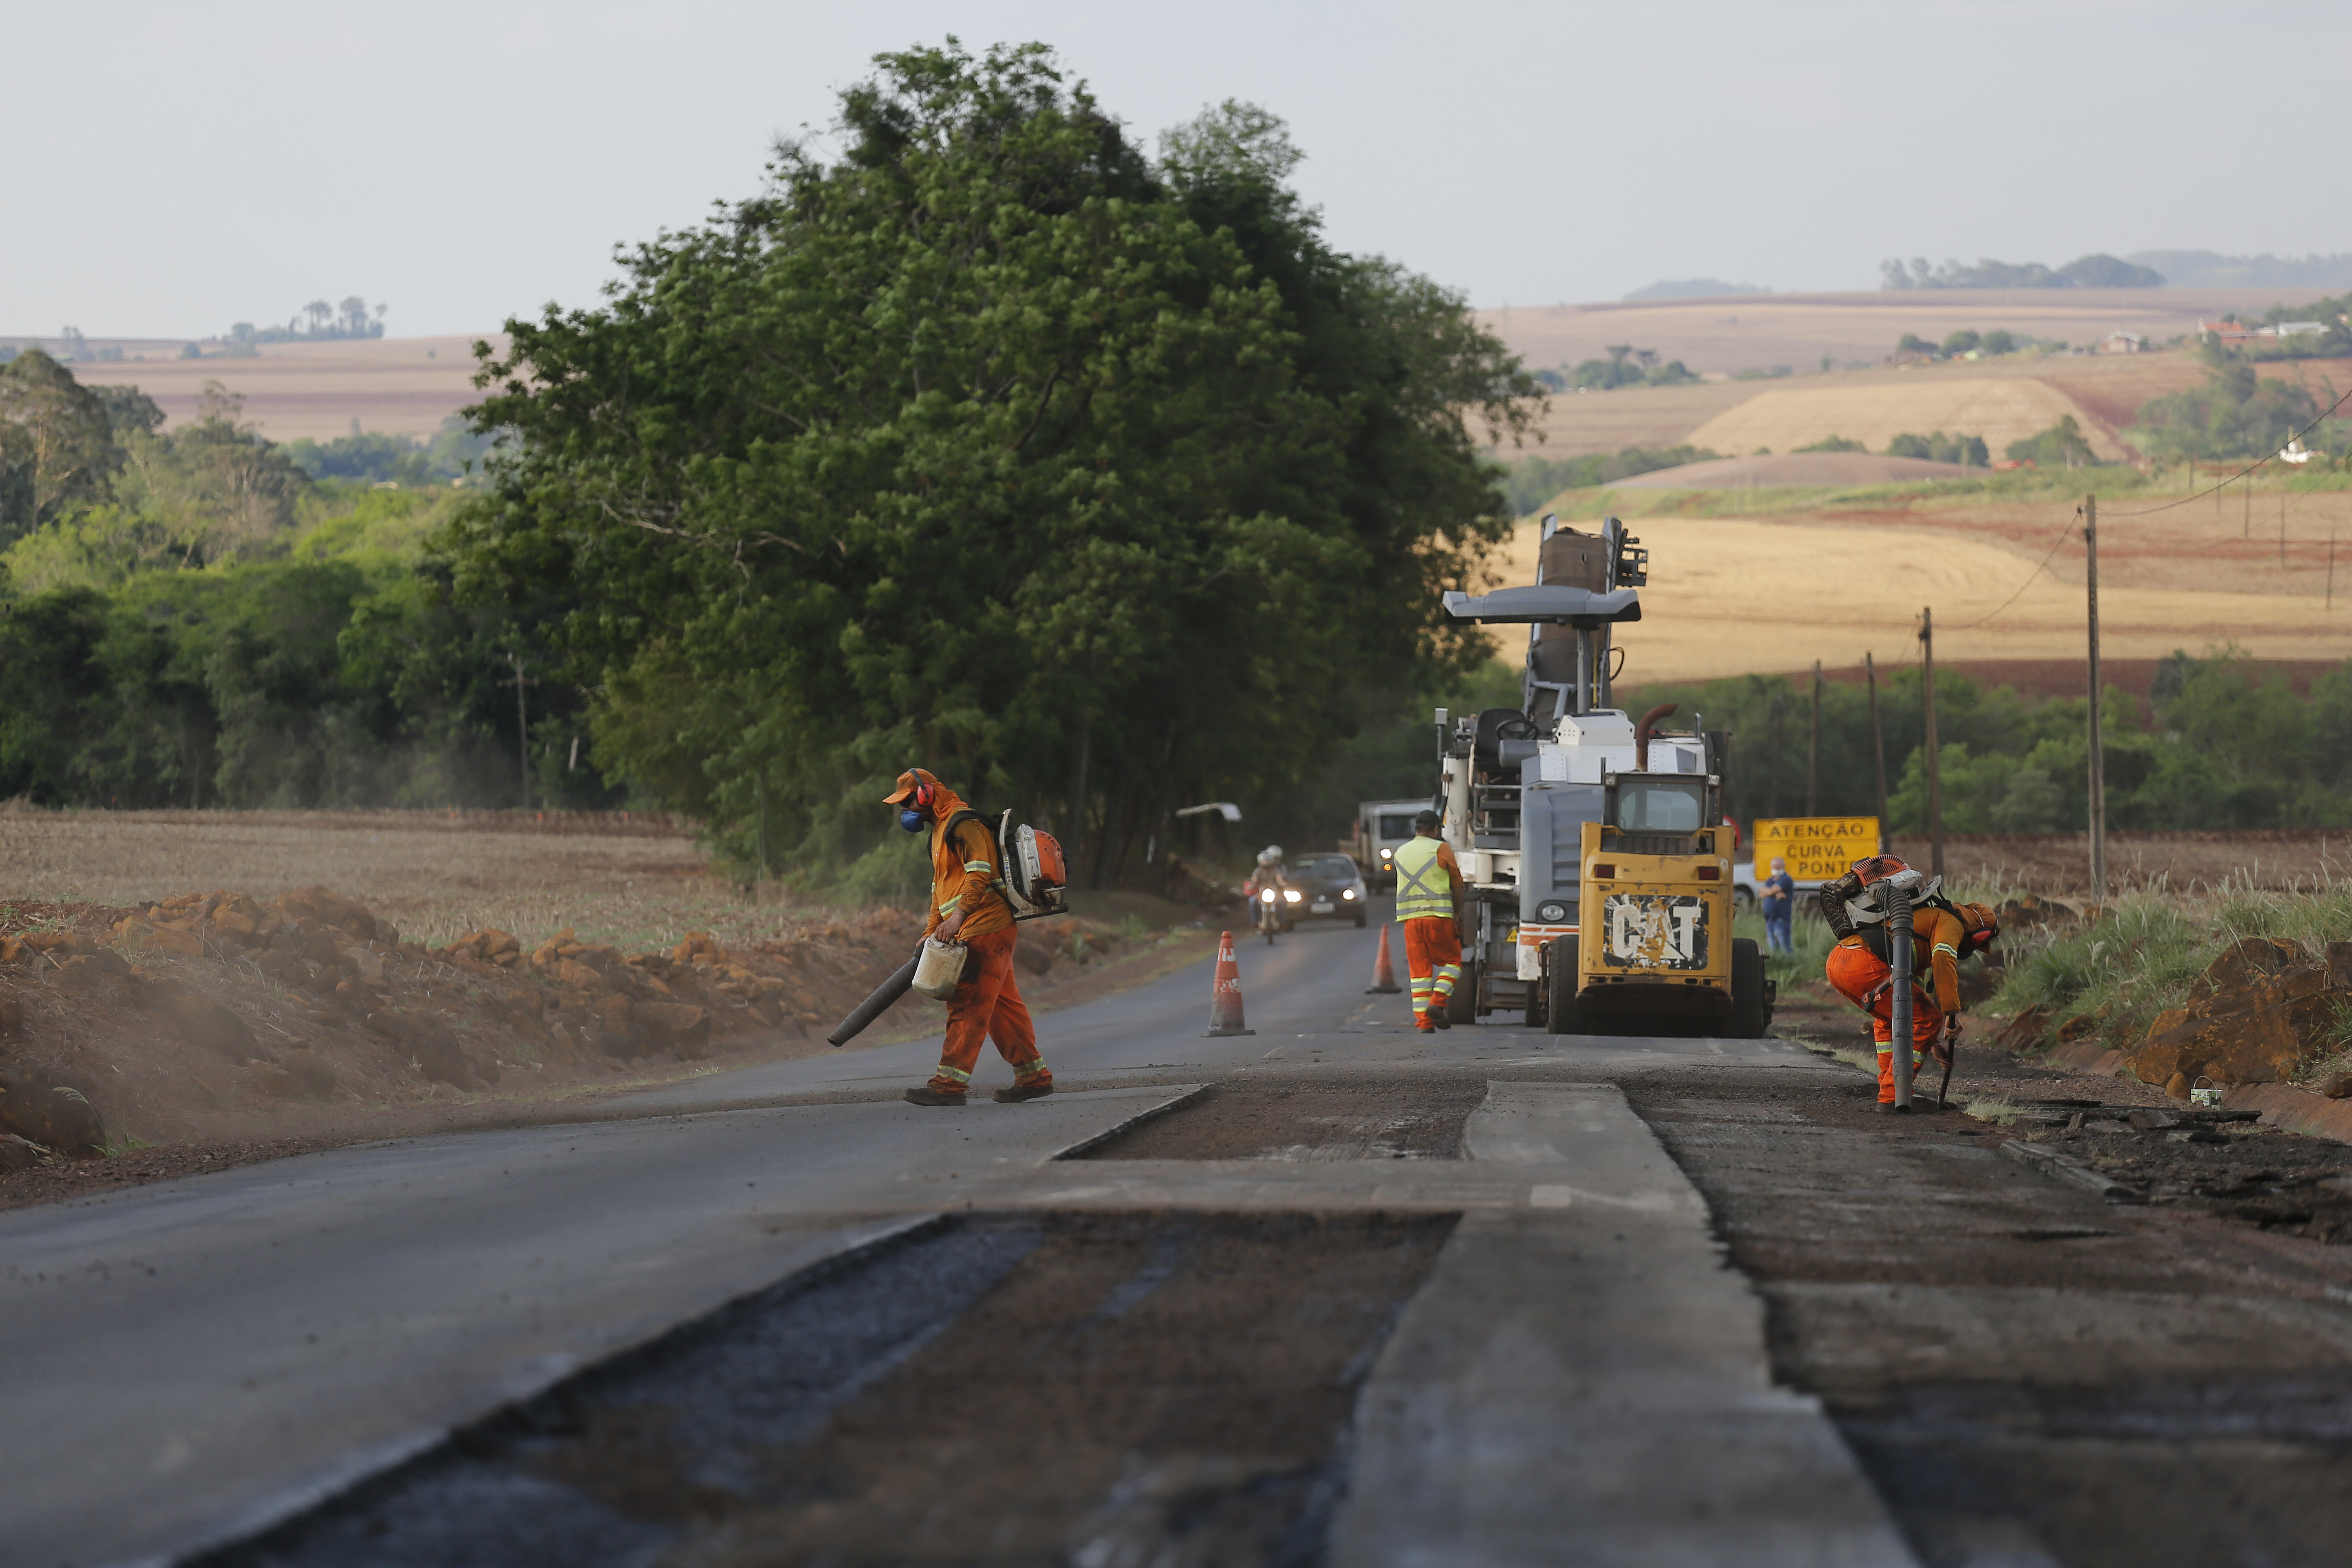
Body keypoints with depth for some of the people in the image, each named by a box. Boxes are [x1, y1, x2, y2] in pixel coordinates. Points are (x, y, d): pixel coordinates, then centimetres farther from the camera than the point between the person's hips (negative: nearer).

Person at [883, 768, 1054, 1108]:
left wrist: (959, 914, -32)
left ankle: (950, 1083, -18)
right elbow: (942, 887, 29)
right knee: (1003, 1006, 12)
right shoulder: (940, 831, 24)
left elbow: (979, 872, -23)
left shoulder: (963, 825, -10)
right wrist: (931, 932, 23)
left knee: (968, 1005, -13)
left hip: (986, 928, -11)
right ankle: (1033, 1076, 15)